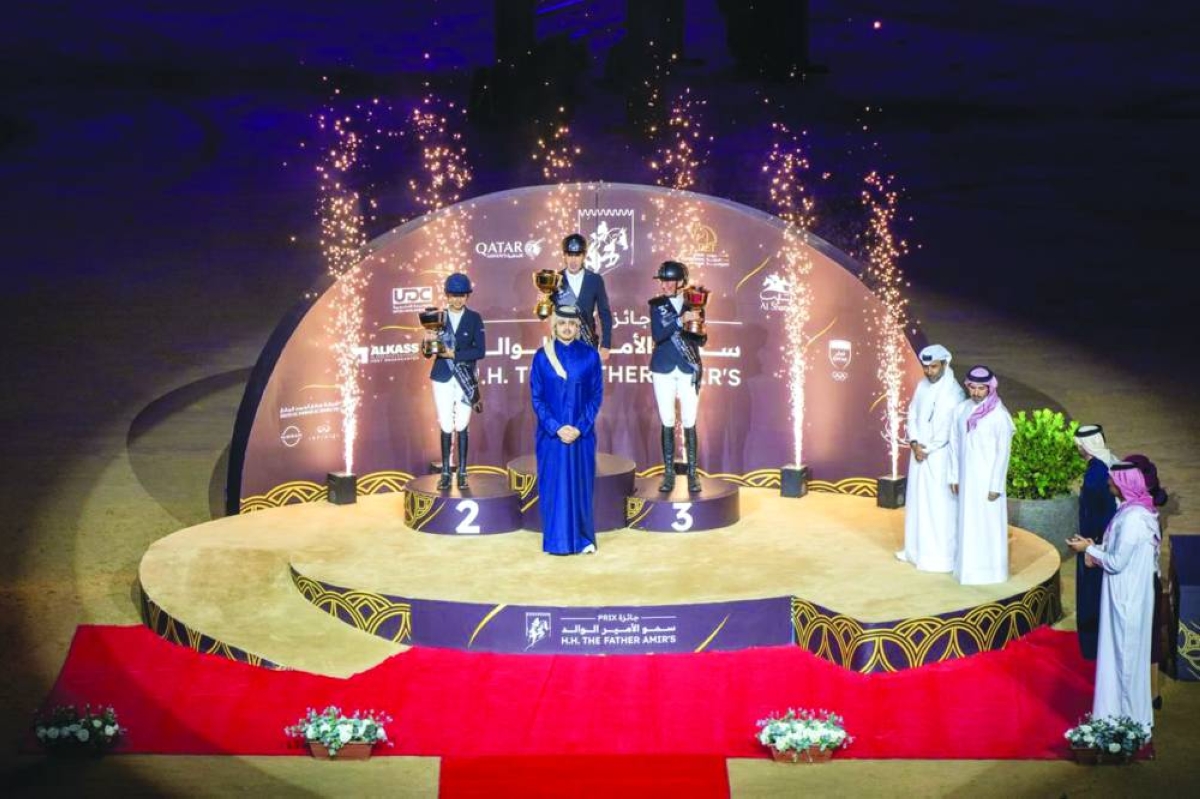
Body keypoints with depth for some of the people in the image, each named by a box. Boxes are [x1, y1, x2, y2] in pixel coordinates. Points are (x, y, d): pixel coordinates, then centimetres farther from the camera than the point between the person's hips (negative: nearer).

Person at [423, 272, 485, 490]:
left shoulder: (474, 319, 0)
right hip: (443, 378, 1)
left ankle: (462, 473, 9)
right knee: (446, 427, 1)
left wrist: (454, 355, -16)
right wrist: (429, 341, -23)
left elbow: (480, 350, -7)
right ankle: (445, 473, 7)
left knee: (462, 426, 1)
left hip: (465, 379, -1)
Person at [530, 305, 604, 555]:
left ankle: (583, 538, 14)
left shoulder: (590, 356, -1)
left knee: (580, 484, 5)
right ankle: (556, 539, 11)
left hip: (582, 434, 0)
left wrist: (580, 428, -11)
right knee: (554, 485, 3)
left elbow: (596, 396, 0)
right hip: (551, 433, 0)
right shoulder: (542, 357, -1)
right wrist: (556, 428, -12)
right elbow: (536, 398, -1)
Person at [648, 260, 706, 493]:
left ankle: (692, 474, 2)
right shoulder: (657, 304, 1)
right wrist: (681, 320, -22)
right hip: (664, 369, 1)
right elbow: (657, 335, -12)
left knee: (689, 423, -3)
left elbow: (701, 341, 4)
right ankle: (669, 473, 8)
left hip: (689, 369, -1)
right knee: (667, 423, 2)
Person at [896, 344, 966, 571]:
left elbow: (949, 430, -17)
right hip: (919, 452, 7)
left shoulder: (954, 392, -15)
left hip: (940, 456, -7)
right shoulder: (922, 386, 7)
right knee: (917, 501, 13)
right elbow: (912, 415, 7)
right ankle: (917, 548, 24)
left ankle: (941, 555, 2)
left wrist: (927, 450, -13)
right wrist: (914, 443, -8)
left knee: (939, 504, -3)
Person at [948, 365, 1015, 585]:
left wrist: (996, 485, -13)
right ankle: (968, 567, 22)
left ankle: (989, 570, 11)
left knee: (988, 524, 2)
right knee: (967, 522, 11)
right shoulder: (961, 409, 2)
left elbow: (1003, 452, -12)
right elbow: (954, 444, 8)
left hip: (987, 477, -5)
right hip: (966, 477, 5)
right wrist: (954, 476, 7)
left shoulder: (999, 414, -13)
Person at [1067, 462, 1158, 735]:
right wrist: (1094, 549, 2)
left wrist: (1089, 549, -10)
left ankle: (1125, 718, 11)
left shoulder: (1133, 518, -23)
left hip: (1125, 599, -10)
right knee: (1124, 654, 17)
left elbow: (1117, 562, -22)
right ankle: (1129, 715, 28)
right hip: (1124, 596, 10)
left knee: (1123, 654, 1)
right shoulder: (1134, 511, 7)